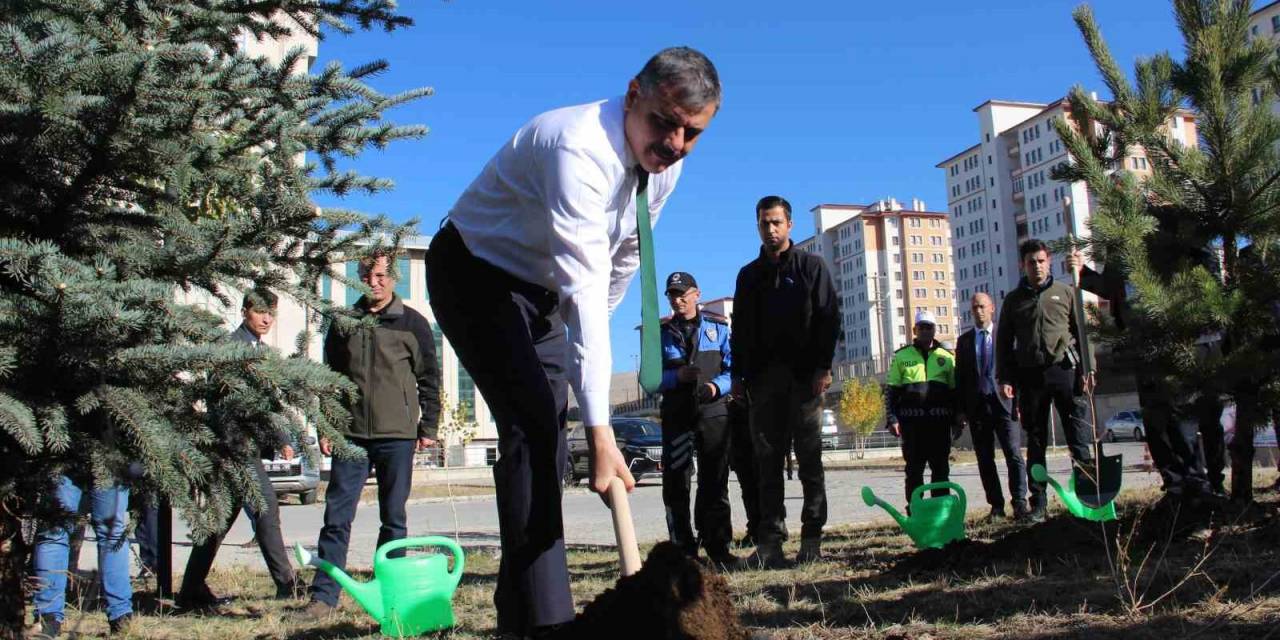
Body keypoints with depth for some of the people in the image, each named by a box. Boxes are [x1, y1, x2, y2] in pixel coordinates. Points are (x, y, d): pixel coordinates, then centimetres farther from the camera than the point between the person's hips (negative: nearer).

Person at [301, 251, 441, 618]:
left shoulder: (412, 323, 3)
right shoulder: (344, 323, 11)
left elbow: (429, 378, 4)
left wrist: (428, 428, 0)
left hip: (397, 436, -2)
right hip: (351, 435, 2)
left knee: (394, 518, 6)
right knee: (337, 516, 0)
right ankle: (324, 595, 5)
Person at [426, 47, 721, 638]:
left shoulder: (666, 162, -6)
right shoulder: (580, 147, -34)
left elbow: (623, 257, 8)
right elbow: (584, 288, -42)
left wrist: (579, 340, 10)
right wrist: (599, 428, -45)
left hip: (541, 287, 8)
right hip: (475, 273, -8)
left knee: (547, 432, 6)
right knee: (531, 423, -21)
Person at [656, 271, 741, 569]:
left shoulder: (718, 329, 10)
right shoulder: (661, 334, 10)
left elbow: (734, 369, 5)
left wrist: (716, 386, -15)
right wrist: (676, 377, -13)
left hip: (713, 413, 0)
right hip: (676, 416, 0)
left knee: (715, 483, 5)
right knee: (675, 485, -1)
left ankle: (717, 546, 14)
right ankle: (684, 550, 7)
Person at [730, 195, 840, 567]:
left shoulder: (811, 266, 7)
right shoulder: (749, 275, 18)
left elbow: (829, 319, 0)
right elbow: (739, 329, 17)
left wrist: (823, 368, -11)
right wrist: (738, 375, 6)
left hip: (803, 377, -3)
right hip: (763, 379, 3)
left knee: (809, 458, 0)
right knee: (768, 460, 0)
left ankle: (812, 537, 6)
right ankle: (770, 541, 1)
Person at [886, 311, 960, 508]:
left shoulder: (947, 358, 13)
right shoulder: (901, 357, 8)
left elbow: (955, 392, 14)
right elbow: (890, 390, 6)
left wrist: (957, 421, 9)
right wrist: (892, 419, -3)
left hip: (940, 421, 1)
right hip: (911, 421, -1)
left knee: (941, 469, 4)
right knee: (914, 469, 1)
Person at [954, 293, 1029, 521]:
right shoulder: (964, 340, 12)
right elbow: (960, 376, 11)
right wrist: (961, 410, 4)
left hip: (1003, 402, -2)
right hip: (977, 406, 3)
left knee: (1014, 455, -9)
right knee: (985, 459, 4)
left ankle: (1019, 503, -6)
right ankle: (996, 506, 10)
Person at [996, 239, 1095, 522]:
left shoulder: (1065, 292, 9)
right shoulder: (1013, 299, 11)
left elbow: (1082, 331, 7)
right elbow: (1003, 341, 11)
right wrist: (1004, 378, 3)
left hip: (1064, 370, -1)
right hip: (1030, 375, 1)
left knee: (1079, 435, -5)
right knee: (1035, 442, 5)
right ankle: (1038, 503, 10)